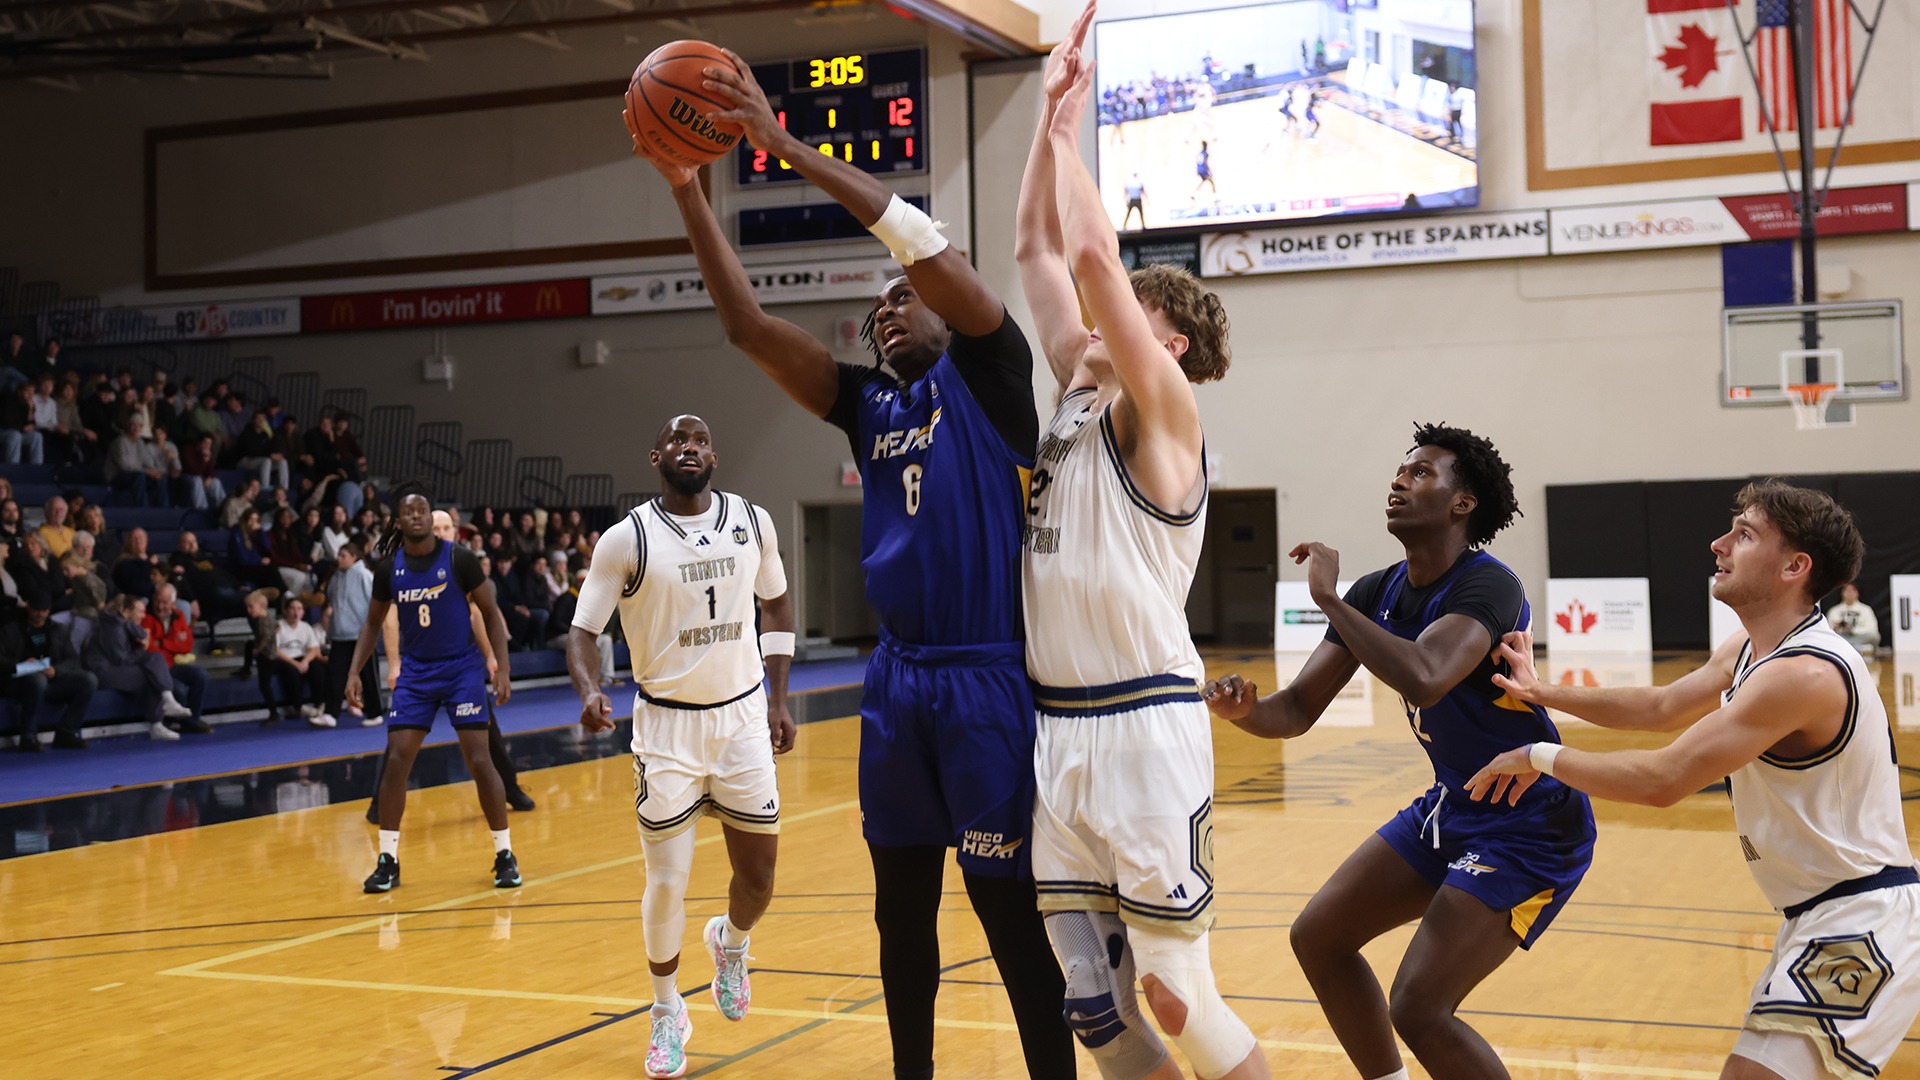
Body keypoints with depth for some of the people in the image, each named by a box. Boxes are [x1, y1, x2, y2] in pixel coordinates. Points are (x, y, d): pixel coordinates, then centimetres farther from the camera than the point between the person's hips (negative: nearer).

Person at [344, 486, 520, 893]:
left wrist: (502, 667, -10)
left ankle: (505, 855, 5)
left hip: (462, 668, -3)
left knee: (479, 760, -7)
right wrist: (354, 672, 4)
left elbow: (491, 612, -2)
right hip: (415, 671, 3)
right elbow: (374, 621, 14)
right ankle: (388, 861, 5)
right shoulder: (388, 568, 0)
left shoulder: (458, 560, -9)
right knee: (396, 760, -5)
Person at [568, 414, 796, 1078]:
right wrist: (589, 691, -29)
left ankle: (730, 942, 42)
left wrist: (777, 699, 10)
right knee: (667, 882, -4)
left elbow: (777, 604, 14)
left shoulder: (753, 522, -1)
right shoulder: (628, 539, -11)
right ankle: (667, 1013, 21)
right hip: (667, 723, -3)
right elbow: (584, 629, -8)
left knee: (759, 870, 5)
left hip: (742, 717, 3)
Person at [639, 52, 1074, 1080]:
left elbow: (926, 244, -16)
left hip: (987, 677, -6)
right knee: (901, 900, 13)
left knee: (1008, 905, -2)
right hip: (897, 678, 7)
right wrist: (686, 188, -3)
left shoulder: (986, 377, -2)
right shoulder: (867, 404, 14)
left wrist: (785, 144, -18)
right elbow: (749, 326, 6)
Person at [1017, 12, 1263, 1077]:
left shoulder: (1164, 405, -6)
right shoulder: (1079, 391, 14)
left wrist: (1069, 128, -5)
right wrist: (1050, 115, 12)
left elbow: (1093, 253, -18)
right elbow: (1036, 250, 16)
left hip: (1143, 728, -8)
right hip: (1057, 728, 8)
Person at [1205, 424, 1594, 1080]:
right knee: (1318, 937, 11)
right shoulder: (1377, 594, 1)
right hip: (1452, 805, 9)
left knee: (1418, 1008, -18)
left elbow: (1423, 679, -44)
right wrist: (1245, 710, -24)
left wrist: (1329, 598, -34)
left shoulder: (1486, 585, -24)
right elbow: (1297, 711, -1)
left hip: (1532, 829, -9)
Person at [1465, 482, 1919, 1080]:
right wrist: (1541, 692, 16)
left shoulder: (1802, 673, -25)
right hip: (1823, 917, 11)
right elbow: (1663, 706, 22)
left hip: (1861, 927, -11)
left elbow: (1662, 780, -26)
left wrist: (1541, 756, -15)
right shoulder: (1747, 649, 7)